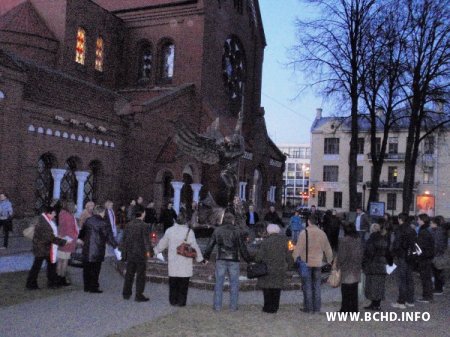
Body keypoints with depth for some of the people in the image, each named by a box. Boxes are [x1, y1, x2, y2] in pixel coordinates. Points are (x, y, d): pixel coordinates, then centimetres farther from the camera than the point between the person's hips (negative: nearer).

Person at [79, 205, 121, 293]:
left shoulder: (88, 221, 5)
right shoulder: (103, 224, -14)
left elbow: (82, 232, 20)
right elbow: (109, 236, -16)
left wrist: (80, 239, 40)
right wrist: (115, 247, -13)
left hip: (86, 250, 6)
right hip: (97, 250, -6)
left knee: (87, 269, 14)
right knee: (95, 269, 3)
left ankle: (87, 287, 23)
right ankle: (93, 287, 8)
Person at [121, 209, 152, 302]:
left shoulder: (129, 224, 5)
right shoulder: (143, 225, -14)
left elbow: (125, 238, 11)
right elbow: (146, 239, -15)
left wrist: (124, 251, 20)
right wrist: (148, 250, -6)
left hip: (130, 253, 6)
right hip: (140, 253, -6)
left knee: (129, 274, 15)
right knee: (140, 275, 3)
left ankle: (126, 293, 22)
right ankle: (139, 295, 4)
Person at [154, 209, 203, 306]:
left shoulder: (169, 231, 0)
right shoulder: (189, 231, -12)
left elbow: (162, 243, 11)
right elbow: (195, 246, -8)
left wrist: (155, 251, 28)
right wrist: (200, 258, 1)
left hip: (173, 262, 3)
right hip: (185, 262, -3)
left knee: (173, 283, 14)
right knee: (183, 283, 6)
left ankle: (173, 300, 21)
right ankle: (181, 301, 9)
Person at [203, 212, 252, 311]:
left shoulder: (217, 230, 4)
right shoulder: (236, 231, -1)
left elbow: (210, 245, 6)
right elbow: (242, 247, 0)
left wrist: (206, 257, 17)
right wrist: (248, 259, 9)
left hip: (220, 260, 1)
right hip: (233, 260, -1)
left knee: (219, 283, 6)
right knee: (234, 283, 7)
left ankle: (217, 306, 6)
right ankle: (233, 306, 7)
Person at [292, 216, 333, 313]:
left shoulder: (304, 232, -11)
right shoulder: (322, 233, 3)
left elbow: (299, 247, -14)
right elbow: (327, 248, 13)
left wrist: (294, 258, -5)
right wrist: (329, 259, 27)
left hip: (306, 262, -4)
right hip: (318, 263, 4)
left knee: (307, 286, 3)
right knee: (316, 285, 12)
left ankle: (308, 307, 6)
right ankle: (317, 307, 15)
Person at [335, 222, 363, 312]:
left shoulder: (344, 240, -15)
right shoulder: (358, 240, 2)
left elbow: (341, 255, -13)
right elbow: (361, 254, 9)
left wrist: (338, 265, -1)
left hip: (346, 268, -5)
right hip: (356, 268, 6)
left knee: (346, 289, 3)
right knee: (354, 290, 12)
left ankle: (346, 308, 6)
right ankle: (354, 308, 18)